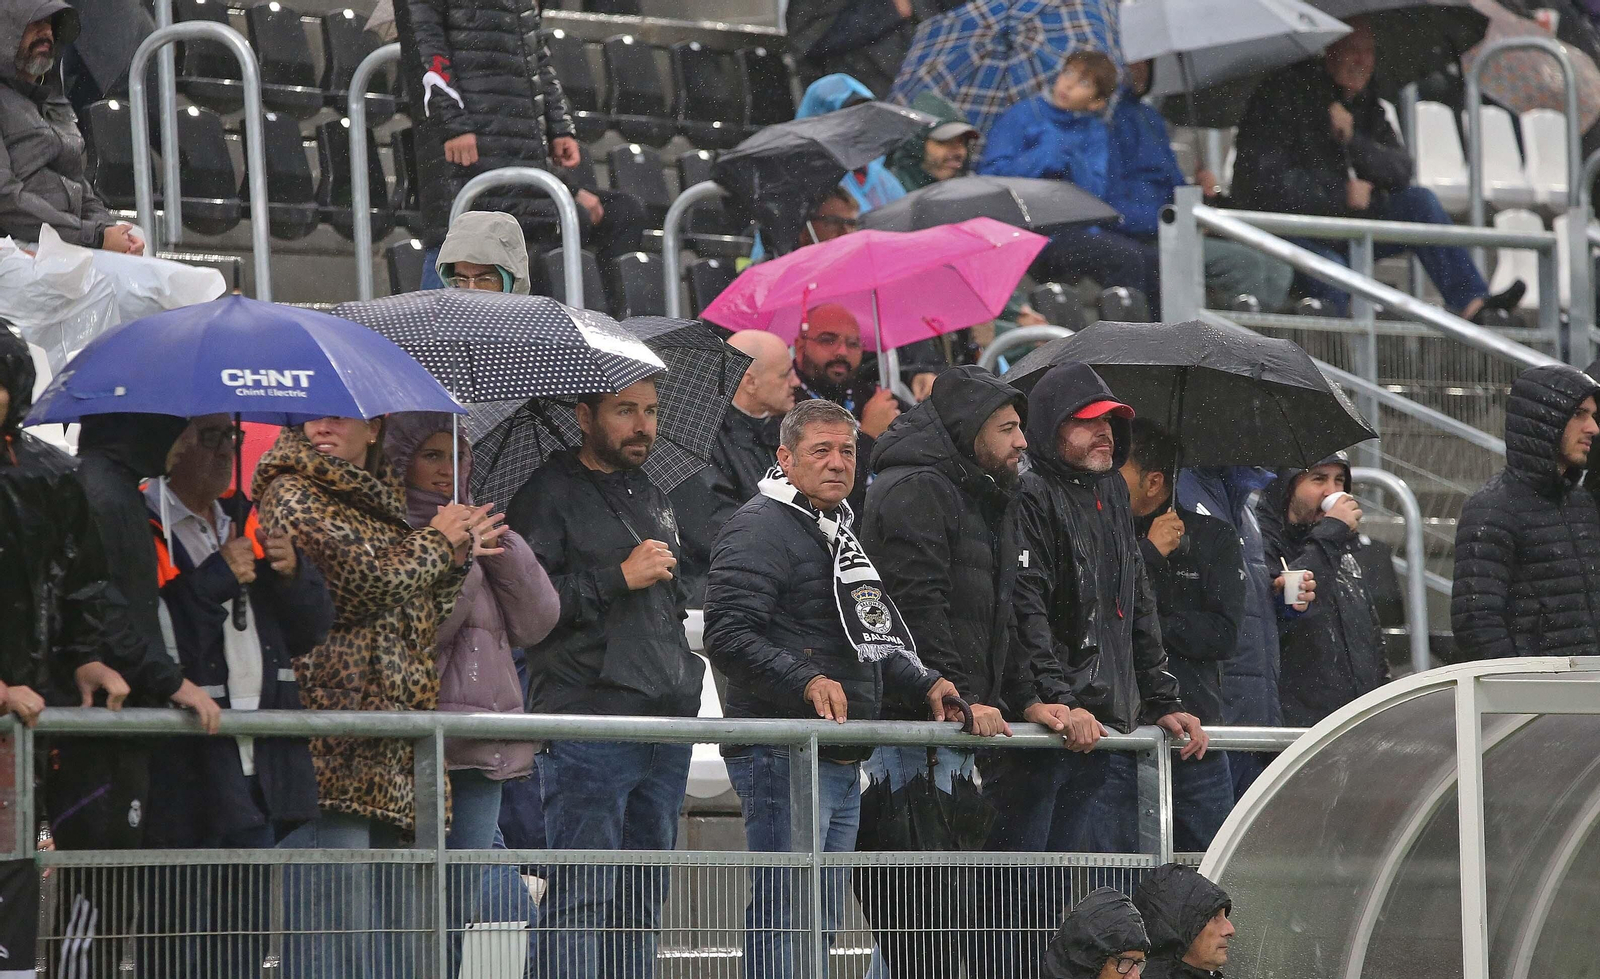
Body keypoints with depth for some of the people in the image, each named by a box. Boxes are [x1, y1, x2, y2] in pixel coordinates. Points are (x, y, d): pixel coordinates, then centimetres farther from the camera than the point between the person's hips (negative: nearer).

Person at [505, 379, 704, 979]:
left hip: (665, 723, 8)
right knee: (581, 904, -10)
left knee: (641, 908, 9)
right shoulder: (550, 495, -4)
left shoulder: (652, 499, 21)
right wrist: (618, 578, -15)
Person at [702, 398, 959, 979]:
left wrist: (925, 684, 16)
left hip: (843, 765, 10)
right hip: (781, 756, -10)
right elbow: (729, 637, -20)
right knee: (783, 917, -12)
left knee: (822, 924, 12)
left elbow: (872, 640, 33)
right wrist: (808, 683, -30)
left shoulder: (839, 535, 23)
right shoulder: (762, 529, -9)